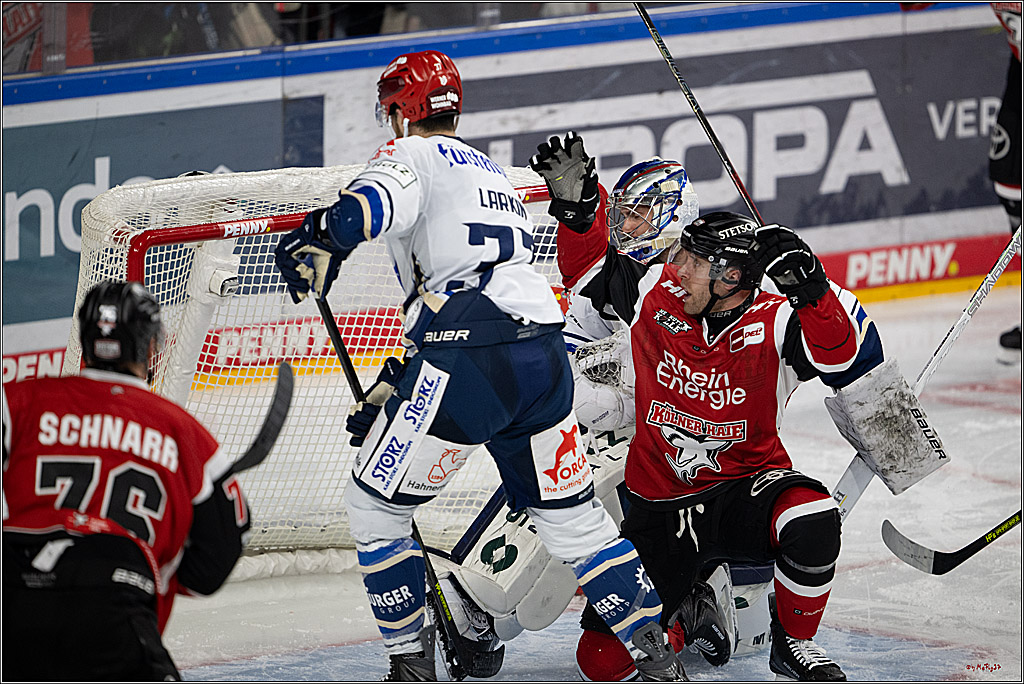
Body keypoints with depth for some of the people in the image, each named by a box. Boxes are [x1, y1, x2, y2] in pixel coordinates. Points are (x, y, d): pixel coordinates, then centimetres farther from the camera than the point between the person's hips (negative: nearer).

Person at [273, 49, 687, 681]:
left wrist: (324, 238, -28)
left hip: (467, 365, -7)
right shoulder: (492, 172, 32)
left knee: (376, 502, 9)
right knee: (570, 513, 19)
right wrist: (395, 387, 31)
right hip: (545, 355, 7)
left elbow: (381, 199, -18)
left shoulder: (412, 155, 9)